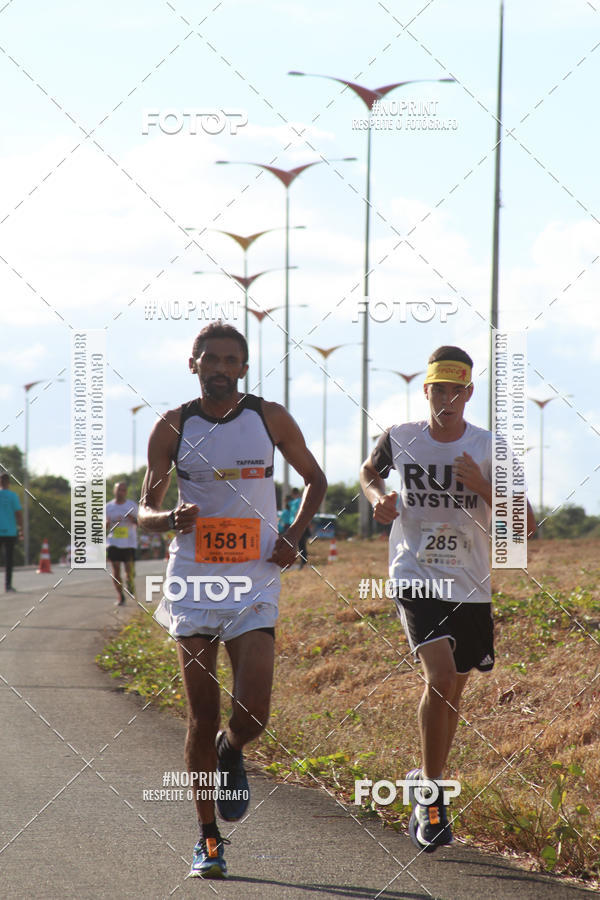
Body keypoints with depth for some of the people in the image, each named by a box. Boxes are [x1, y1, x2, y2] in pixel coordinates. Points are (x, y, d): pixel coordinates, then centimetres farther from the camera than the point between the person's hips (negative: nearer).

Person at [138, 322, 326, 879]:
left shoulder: (270, 419, 2)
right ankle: (208, 839, 12)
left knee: (253, 713, -13)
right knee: (202, 717, 1)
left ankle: (231, 752, 25)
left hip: (254, 584, 0)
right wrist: (171, 518, -20)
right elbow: (144, 510, 3)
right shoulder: (173, 427, 0)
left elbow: (314, 479, 16)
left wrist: (294, 534, 0)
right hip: (192, 582, 0)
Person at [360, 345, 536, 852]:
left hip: (469, 587, 2)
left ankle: (429, 787, 36)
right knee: (441, 675, -23)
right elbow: (370, 471, 23)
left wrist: (483, 488, -19)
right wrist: (378, 497, 1)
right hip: (415, 578, -2)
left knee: (452, 690, 14)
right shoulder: (400, 439, -1)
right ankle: (431, 792, -14)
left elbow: (526, 525, -5)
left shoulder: (489, 449, -3)